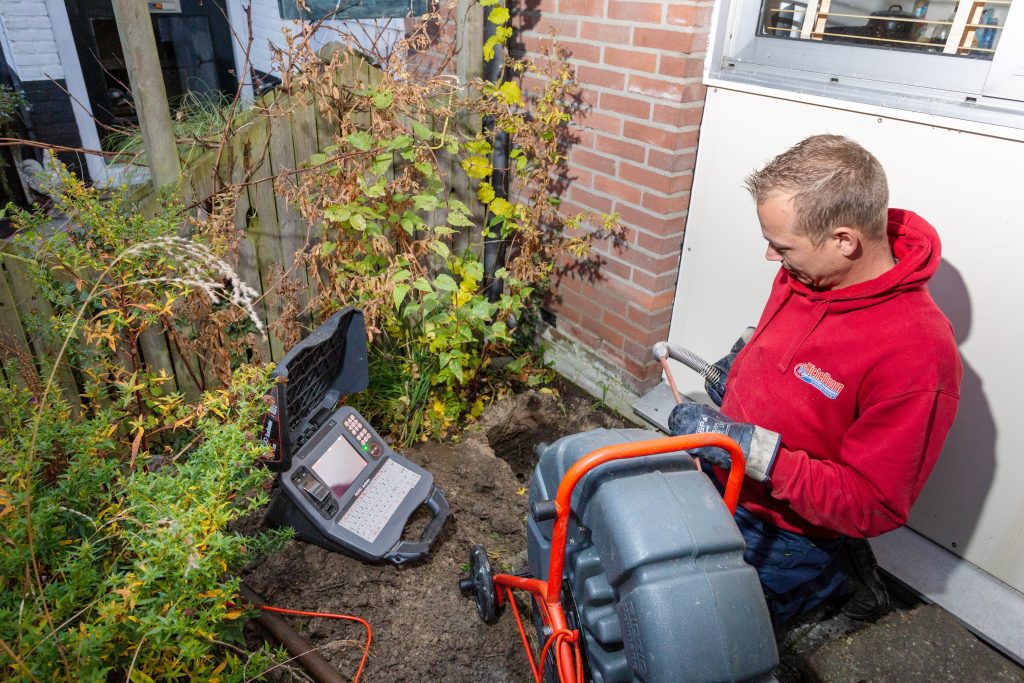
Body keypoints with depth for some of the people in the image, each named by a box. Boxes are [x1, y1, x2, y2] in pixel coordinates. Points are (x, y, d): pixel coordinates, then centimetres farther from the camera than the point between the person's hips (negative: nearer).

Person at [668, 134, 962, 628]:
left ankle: (835, 577, 15)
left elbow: (872, 506, -26)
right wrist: (738, 363, -1)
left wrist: (753, 449, -33)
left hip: (782, 533, -7)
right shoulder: (806, 271, -9)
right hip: (720, 474, 7)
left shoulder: (917, 355, -30)